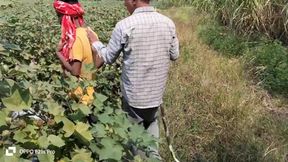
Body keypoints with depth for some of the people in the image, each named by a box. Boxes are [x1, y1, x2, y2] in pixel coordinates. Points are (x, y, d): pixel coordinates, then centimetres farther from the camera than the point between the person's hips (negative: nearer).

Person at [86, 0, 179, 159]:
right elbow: (174, 55, 6)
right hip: (156, 93, 4)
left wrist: (95, 42, 12)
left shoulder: (124, 25, -17)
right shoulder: (168, 23, -6)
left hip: (133, 95, -4)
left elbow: (108, 58, -5)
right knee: (151, 122, 29)